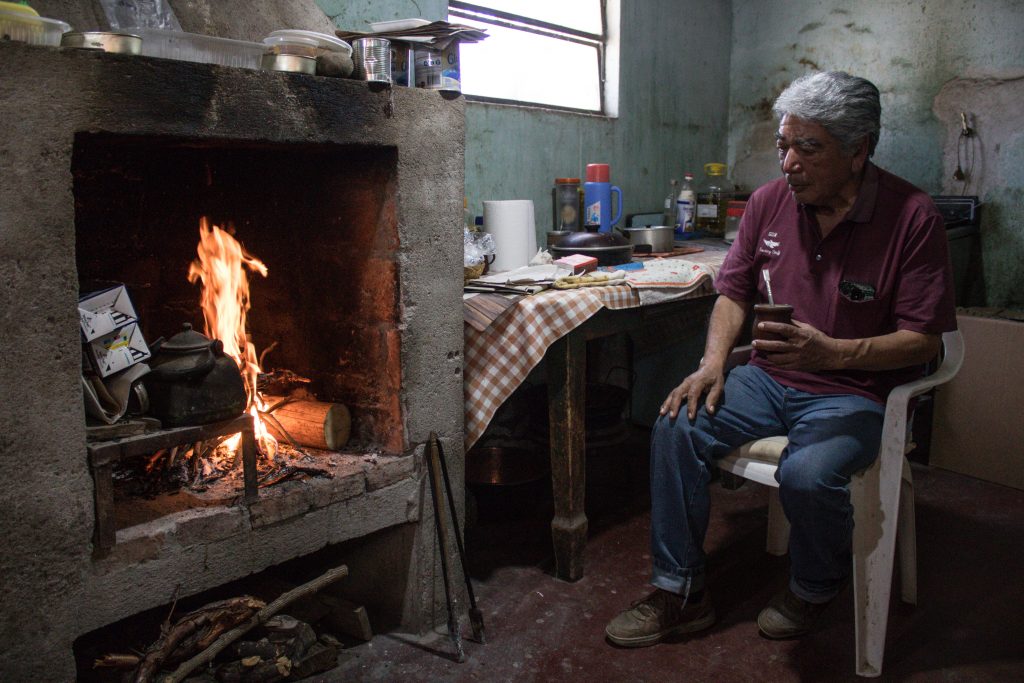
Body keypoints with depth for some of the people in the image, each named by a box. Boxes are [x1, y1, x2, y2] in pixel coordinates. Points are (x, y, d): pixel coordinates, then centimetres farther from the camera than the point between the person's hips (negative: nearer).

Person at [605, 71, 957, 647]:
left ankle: (814, 590, 4)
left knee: (808, 474, -32)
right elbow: (734, 290, 10)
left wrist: (832, 352, -28)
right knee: (676, 428, -17)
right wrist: (714, 363, -7)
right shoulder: (770, 201, 1)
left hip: (857, 391, -4)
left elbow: (924, 339, -12)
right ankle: (681, 594, -3)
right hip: (770, 377, 5)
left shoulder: (913, 217, -12)